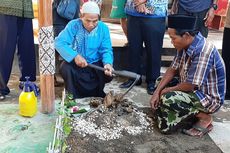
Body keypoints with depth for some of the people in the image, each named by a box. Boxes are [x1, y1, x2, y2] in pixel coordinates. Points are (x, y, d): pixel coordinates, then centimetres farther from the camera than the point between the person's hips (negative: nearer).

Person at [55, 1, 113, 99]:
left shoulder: (103, 28, -8)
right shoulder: (73, 25, -14)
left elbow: (106, 50, -7)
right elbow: (59, 42, -23)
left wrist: (108, 63, -30)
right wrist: (75, 56, -36)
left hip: (95, 63, 2)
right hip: (75, 62, -1)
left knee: (108, 75, -24)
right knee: (65, 69, -31)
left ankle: (96, 97, 9)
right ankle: (73, 98, -6)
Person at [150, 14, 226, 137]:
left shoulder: (204, 51, -30)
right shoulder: (185, 45, -3)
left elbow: (191, 85, -29)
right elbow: (172, 70, 2)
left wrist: (168, 90, -13)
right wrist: (157, 92, -7)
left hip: (209, 98, -9)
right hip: (193, 91, 9)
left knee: (167, 99, -29)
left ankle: (205, 118, -5)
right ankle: (193, 113, 10)